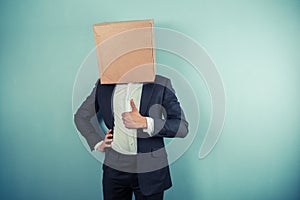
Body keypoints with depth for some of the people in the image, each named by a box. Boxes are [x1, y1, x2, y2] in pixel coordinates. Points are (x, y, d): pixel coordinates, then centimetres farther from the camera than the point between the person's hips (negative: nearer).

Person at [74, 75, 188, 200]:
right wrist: (97, 143, 4)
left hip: (150, 168, -2)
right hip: (115, 167, 2)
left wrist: (144, 123, -21)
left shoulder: (161, 85, -5)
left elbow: (182, 127, -10)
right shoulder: (104, 84, 3)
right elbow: (80, 116, 16)